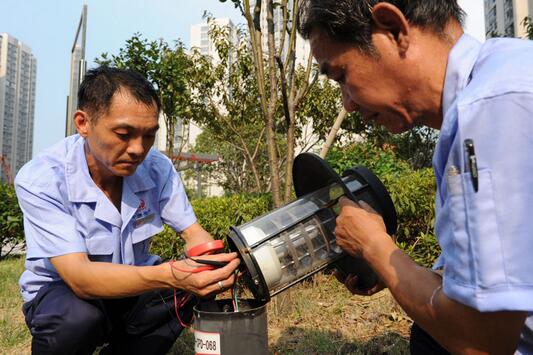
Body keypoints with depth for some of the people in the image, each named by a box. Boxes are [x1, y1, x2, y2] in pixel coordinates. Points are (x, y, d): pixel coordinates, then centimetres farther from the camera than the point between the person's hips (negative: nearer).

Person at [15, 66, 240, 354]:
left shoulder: (158, 168, -16)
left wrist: (215, 263, -35)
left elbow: (193, 233, -10)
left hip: (132, 282, 4)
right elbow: (79, 277, -35)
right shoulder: (40, 180, -26)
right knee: (79, 318, -35)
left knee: (190, 289, -23)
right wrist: (167, 275, -53)